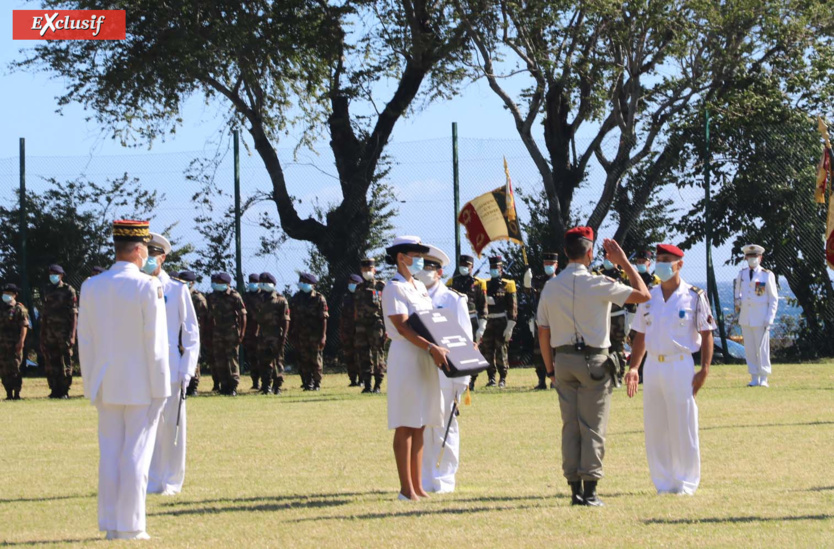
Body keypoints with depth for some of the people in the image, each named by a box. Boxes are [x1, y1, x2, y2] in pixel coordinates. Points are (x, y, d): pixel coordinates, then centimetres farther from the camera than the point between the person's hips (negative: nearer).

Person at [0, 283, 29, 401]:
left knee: (14, 368, -7)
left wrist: (21, 342, -17)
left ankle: (17, 393, -3)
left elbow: (24, 326, -8)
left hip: (14, 345, -6)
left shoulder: (19, 309, -3)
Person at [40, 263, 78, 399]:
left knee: (66, 362, -4)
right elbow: (44, 314, 19)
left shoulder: (68, 291, 0)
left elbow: (74, 314, -5)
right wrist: (42, 335, 13)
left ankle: (64, 391, -1)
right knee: (51, 362, 2)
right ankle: (55, 390, 7)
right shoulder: (48, 292, 16)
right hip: (50, 331, 5)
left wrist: (72, 335, -14)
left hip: (64, 331, -5)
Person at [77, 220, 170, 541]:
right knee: (136, 455, -1)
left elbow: (85, 342, 6)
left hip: (107, 386, 5)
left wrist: (91, 386, 13)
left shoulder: (91, 287, 3)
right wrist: (161, 390, -6)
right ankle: (130, 527, 0)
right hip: (142, 386, -5)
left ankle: (110, 526, 11)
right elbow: (155, 342, -12)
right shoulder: (148, 287, -12)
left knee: (110, 454, 9)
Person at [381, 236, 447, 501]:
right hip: (405, 356, -8)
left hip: (425, 359, 8)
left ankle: (417, 485, 10)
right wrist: (432, 348, -27)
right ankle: (406, 489, -7)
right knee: (406, 425, -7)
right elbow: (403, 327, -18)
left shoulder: (420, 287, 18)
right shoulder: (394, 288, -8)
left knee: (420, 425, 8)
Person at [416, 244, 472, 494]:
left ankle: (444, 480, 6)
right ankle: (424, 480, 9)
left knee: (444, 424, -1)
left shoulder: (453, 300, 3)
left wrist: (462, 379, -7)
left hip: (443, 371, -3)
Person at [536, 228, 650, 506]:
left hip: (563, 360, 4)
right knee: (592, 427, 0)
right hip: (593, 360, -4)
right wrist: (624, 262, 3)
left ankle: (575, 490, 8)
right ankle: (590, 491, -2)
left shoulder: (550, 287, 4)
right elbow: (643, 295, -5)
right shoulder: (598, 284, -11)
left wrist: (550, 369, 16)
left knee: (570, 426, 8)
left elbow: (543, 333, 7)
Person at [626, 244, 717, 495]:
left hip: (680, 366, -5)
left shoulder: (694, 297, -3)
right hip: (652, 367, 5)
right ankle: (663, 483, 14)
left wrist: (704, 370, -12)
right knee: (654, 428, 5)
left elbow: (706, 335, -3)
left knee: (683, 427, -2)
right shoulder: (649, 298, 11)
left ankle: (686, 483, 6)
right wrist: (633, 368, 5)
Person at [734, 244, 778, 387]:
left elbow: (774, 299, -1)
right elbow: (737, 290, 28)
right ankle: (754, 378, 11)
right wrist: (737, 300, 7)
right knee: (749, 349, 5)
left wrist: (769, 320, -8)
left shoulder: (767, 275, -4)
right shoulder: (742, 274, 8)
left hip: (761, 319, -4)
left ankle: (764, 379, 4)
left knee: (762, 348, -2)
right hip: (745, 318, 4)